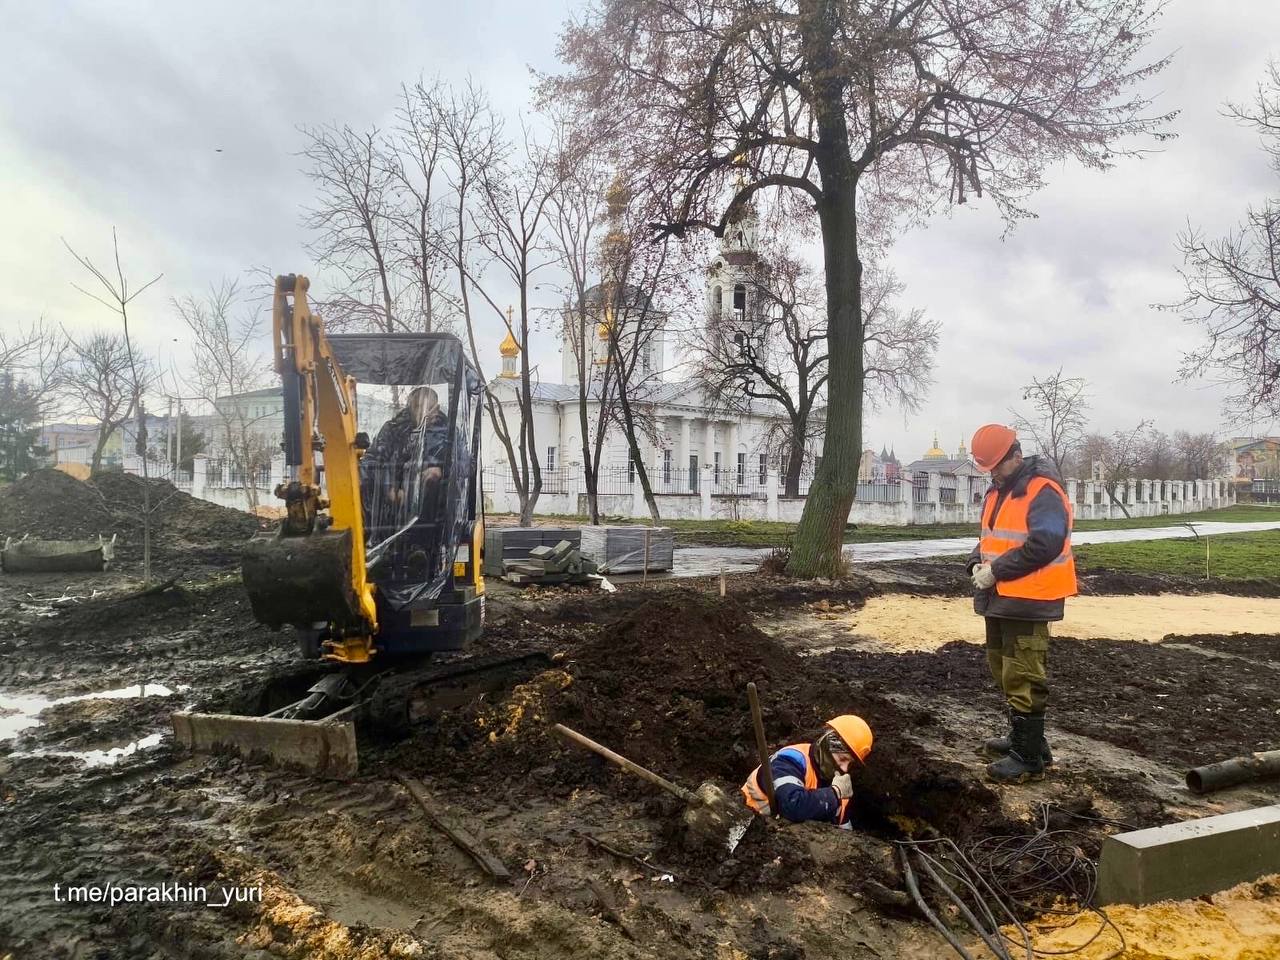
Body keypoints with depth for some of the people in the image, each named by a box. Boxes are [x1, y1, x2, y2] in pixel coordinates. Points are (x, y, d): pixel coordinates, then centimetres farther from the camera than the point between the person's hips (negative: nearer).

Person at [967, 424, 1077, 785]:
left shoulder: (1044, 492, -17)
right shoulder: (997, 491, 13)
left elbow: (1044, 544, -27)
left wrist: (996, 571, -22)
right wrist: (978, 563, 2)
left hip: (1027, 601, -10)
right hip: (1001, 598, 10)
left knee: (1023, 679, -6)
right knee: (1004, 671, 20)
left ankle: (1029, 759, 2)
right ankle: (1023, 738, 35)